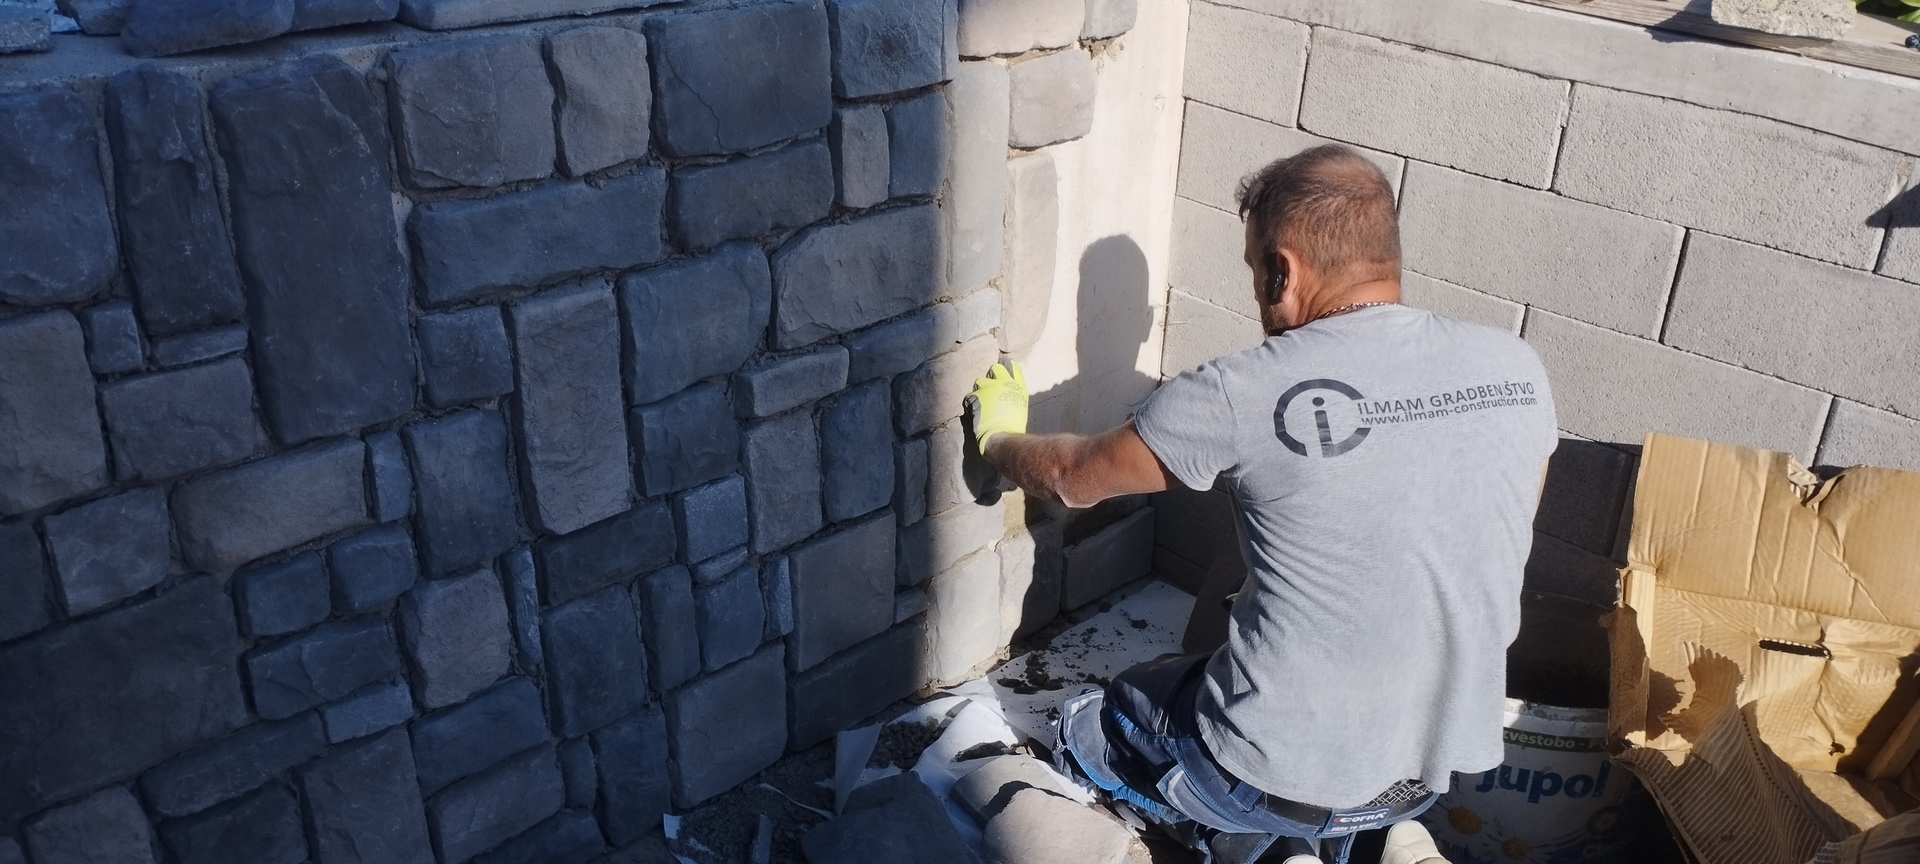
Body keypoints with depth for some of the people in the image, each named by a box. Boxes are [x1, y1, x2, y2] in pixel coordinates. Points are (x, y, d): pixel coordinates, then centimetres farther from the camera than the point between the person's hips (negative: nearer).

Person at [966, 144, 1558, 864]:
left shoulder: (1242, 395, -21)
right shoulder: (1516, 367, -7)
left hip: (1286, 772, -5)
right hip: (1444, 762, 6)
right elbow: (1498, 552, 8)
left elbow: (1072, 476, -5)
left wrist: (998, 436, 17)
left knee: (1087, 730, 23)